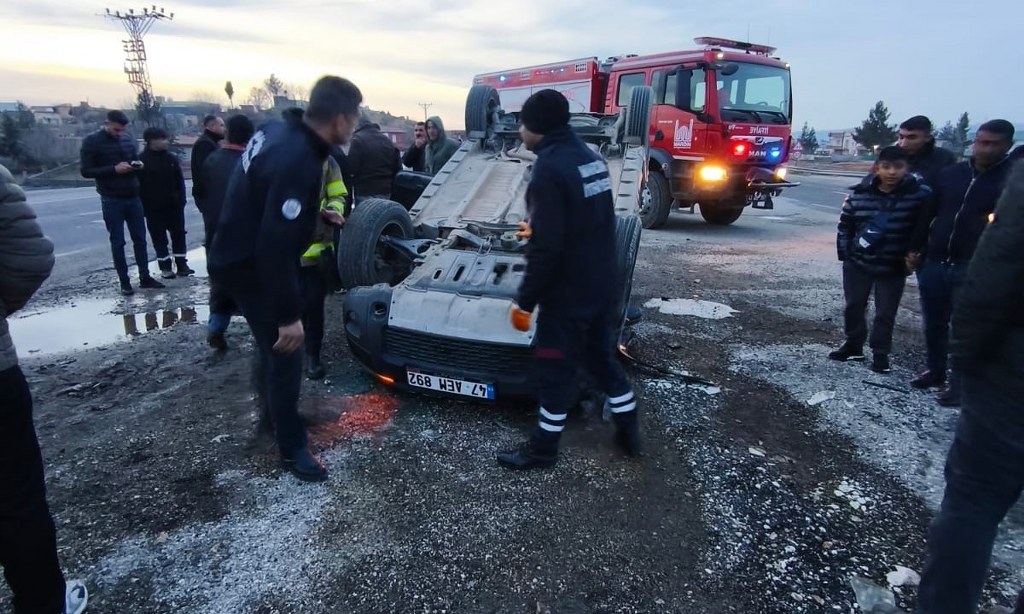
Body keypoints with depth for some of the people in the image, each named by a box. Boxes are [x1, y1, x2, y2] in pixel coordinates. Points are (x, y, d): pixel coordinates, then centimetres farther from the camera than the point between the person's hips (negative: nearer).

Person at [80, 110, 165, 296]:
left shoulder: (127, 139, 8)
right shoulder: (92, 141, -6)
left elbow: (136, 159, 20)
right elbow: (86, 171, -9)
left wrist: (138, 165, -5)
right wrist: (114, 169, -21)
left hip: (133, 197, 5)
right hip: (112, 200, -5)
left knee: (140, 239, 9)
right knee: (117, 242, 2)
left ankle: (145, 277, 18)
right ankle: (124, 282, 10)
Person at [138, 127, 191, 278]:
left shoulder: (171, 158, 6)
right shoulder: (142, 160, -5)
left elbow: (179, 181, 7)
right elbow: (138, 185, -5)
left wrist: (181, 200, -2)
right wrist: (143, 205, -9)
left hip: (174, 205, 3)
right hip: (154, 208, -3)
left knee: (178, 235, 7)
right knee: (159, 238, 3)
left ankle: (182, 265, 14)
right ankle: (165, 267, 10)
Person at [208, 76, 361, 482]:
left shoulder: (280, 131, -3)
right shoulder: (296, 161, -32)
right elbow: (276, 246, -33)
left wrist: (313, 211, 16)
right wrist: (289, 315, -28)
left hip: (244, 254, 10)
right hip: (250, 267, -10)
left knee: (272, 345, 26)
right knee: (285, 355, 0)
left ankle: (274, 412, 47)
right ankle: (292, 448, 16)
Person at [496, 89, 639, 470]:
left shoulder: (550, 168, -20)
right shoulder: (590, 157, 8)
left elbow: (546, 248, -24)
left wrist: (524, 301, -17)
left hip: (567, 291, -9)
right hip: (601, 284, 9)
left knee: (554, 369, 5)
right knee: (602, 357, 22)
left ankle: (543, 448, 20)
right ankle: (628, 431, 33)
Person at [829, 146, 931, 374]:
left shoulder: (918, 194, -12)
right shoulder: (860, 194, -6)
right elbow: (845, 225, 3)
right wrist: (844, 253, 0)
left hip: (894, 268, -2)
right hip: (857, 263, 2)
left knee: (885, 313, 8)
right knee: (854, 306, 14)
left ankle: (880, 353, 23)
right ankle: (853, 345, 31)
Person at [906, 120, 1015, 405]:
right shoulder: (950, 173, 8)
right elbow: (928, 214, 13)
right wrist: (915, 248, 9)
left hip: (974, 268, -4)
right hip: (934, 262, 4)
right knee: (933, 323, 14)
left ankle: (958, 383, 13)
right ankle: (936, 371, 29)